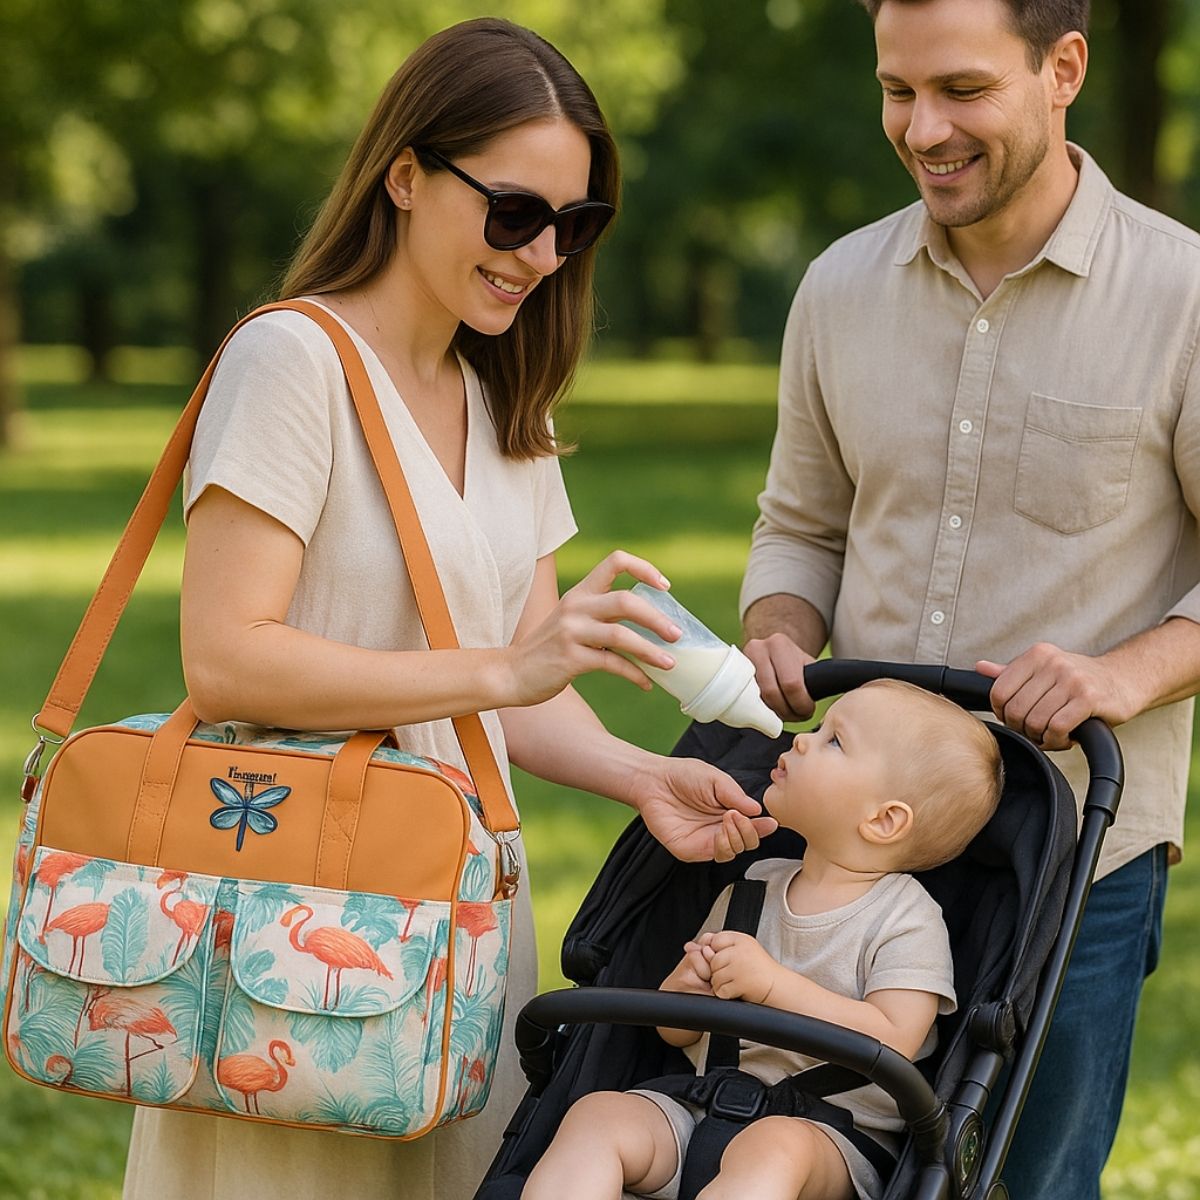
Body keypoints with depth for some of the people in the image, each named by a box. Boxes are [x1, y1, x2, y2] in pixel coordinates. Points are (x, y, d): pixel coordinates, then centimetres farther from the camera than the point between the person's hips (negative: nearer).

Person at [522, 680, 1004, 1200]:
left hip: (831, 1131, -5)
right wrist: (687, 988, -5)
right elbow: (675, 1032, 19)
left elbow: (891, 1045, -16)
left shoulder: (907, 919, -2)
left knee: (772, 1148, -38)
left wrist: (774, 984, -20)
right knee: (597, 1115, -20)